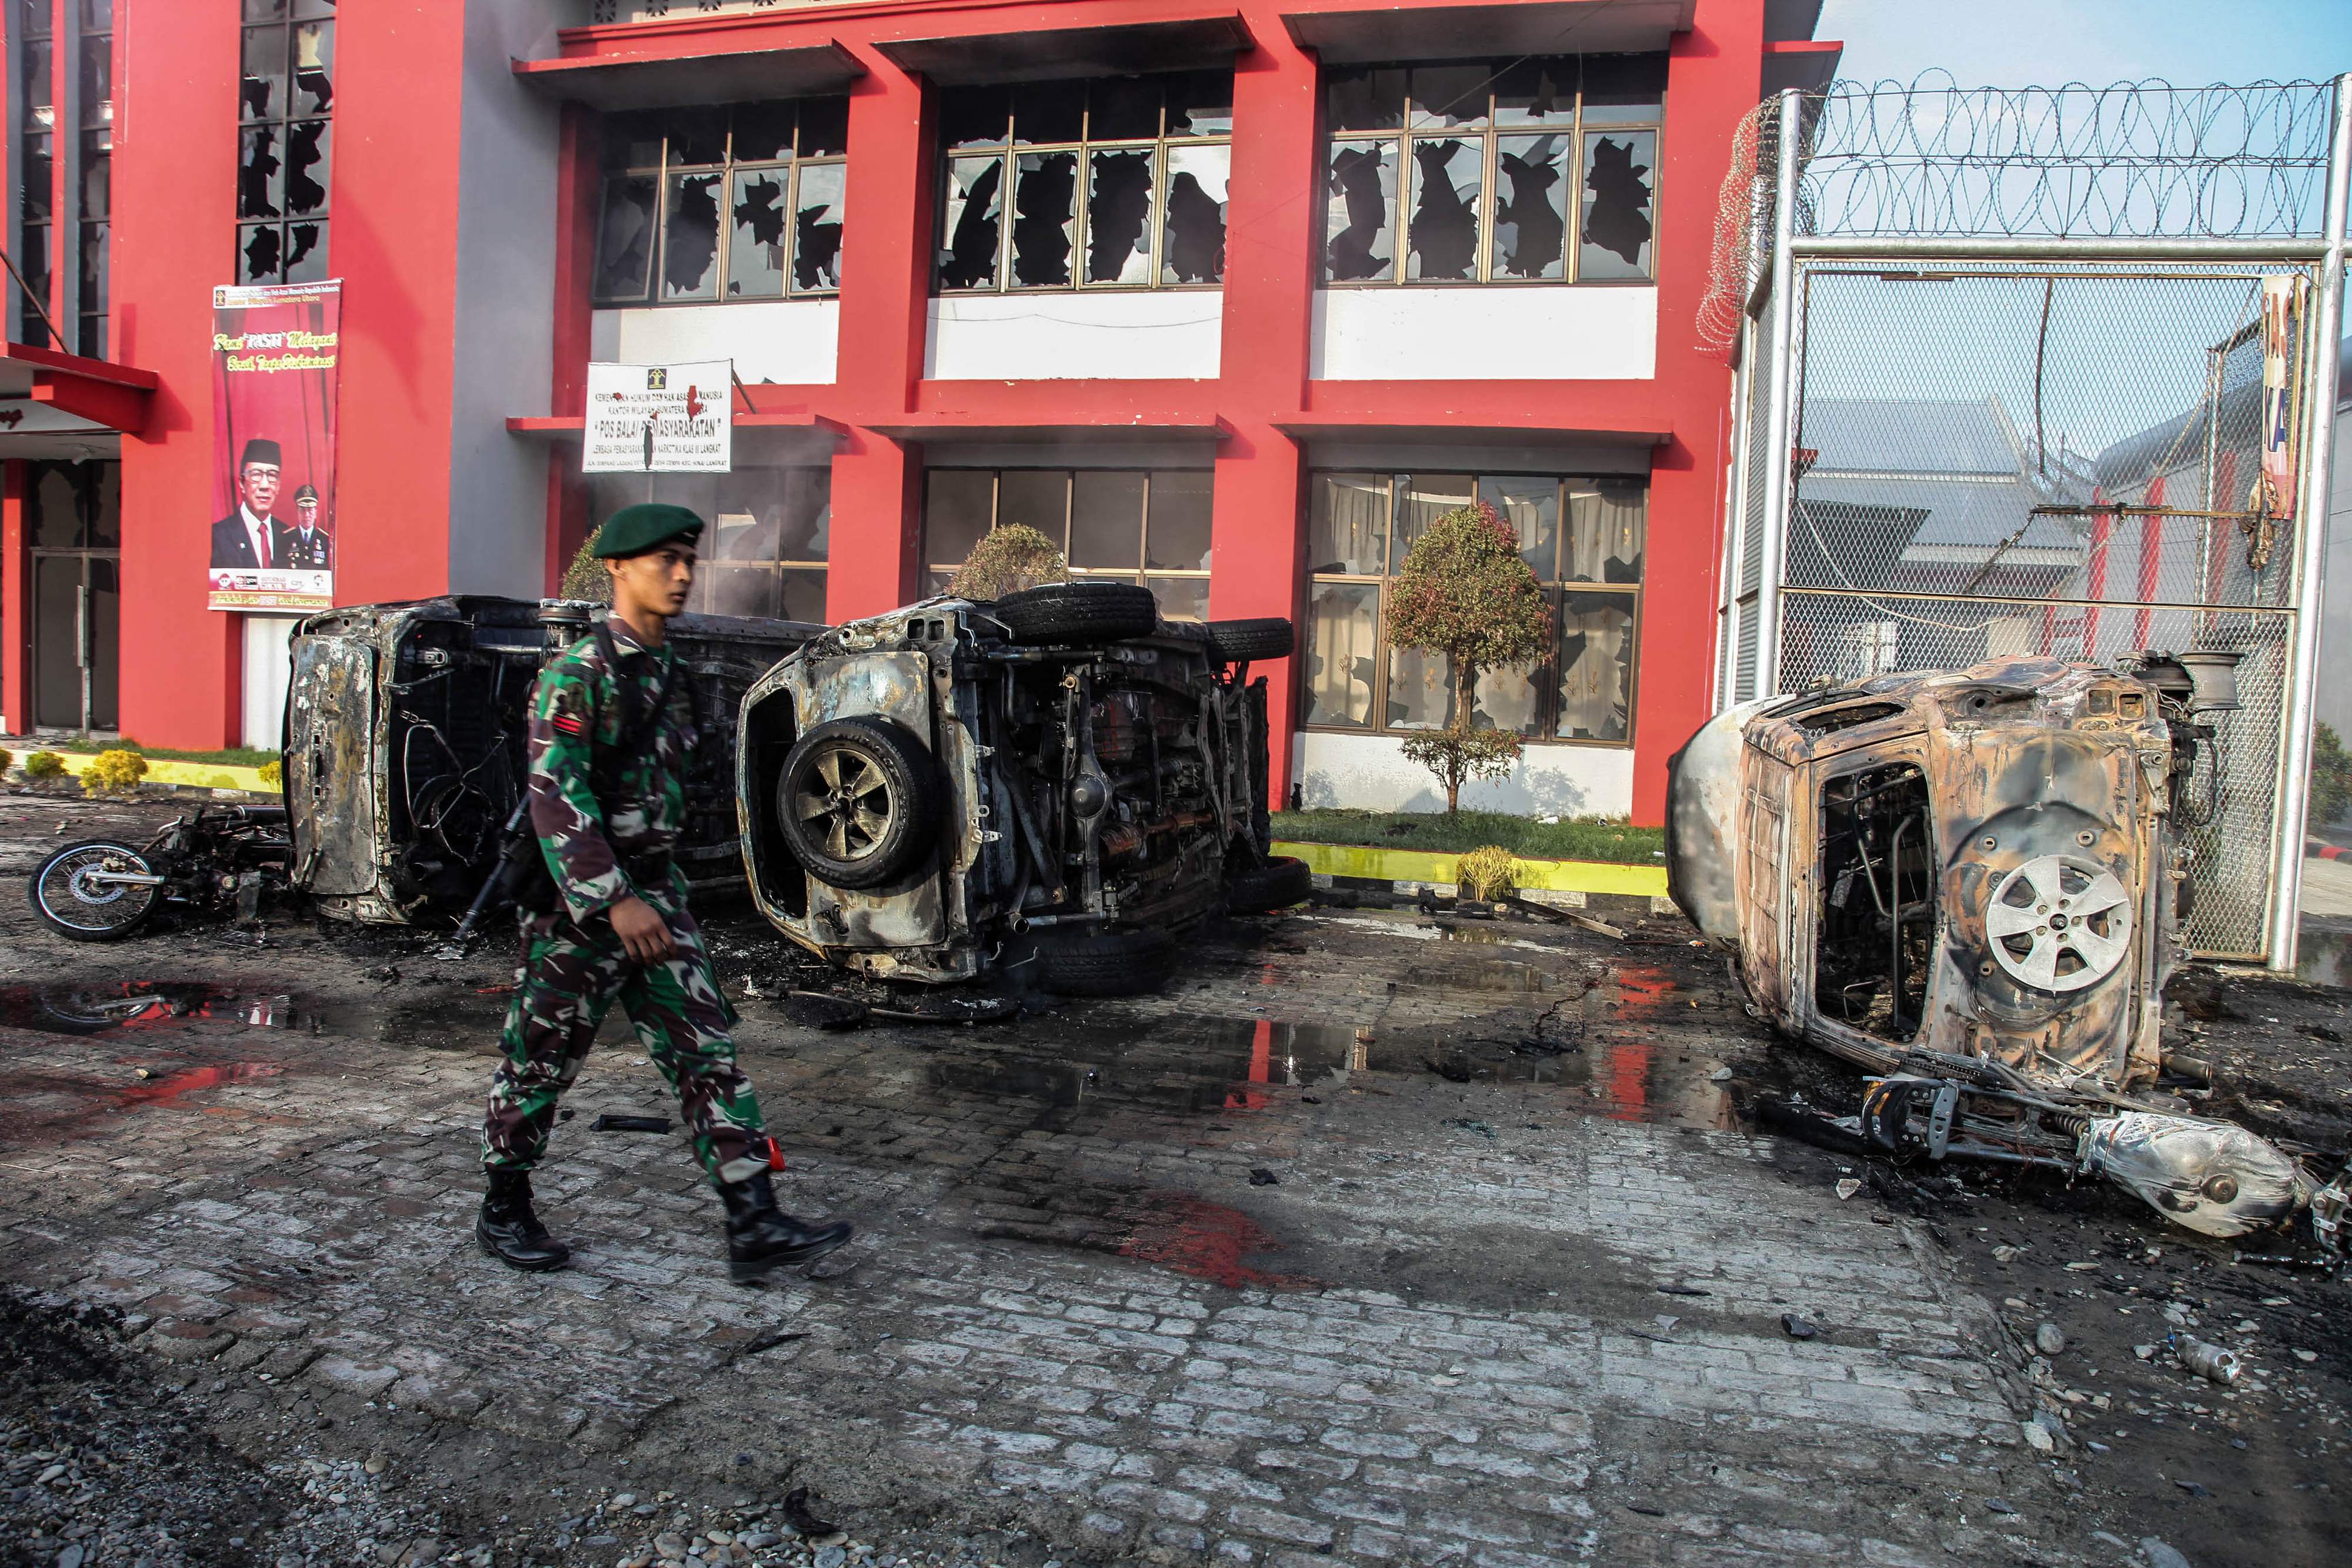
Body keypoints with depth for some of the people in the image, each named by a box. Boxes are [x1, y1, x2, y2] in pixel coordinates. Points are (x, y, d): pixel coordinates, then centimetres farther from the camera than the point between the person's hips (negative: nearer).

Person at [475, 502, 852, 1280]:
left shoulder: (668, 670, 12)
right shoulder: (578, 673, -14)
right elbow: (555, 797, -22)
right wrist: (614, 901, -29)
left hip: (653, 898, 7)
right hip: (577, 903, -7)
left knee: (708, 1054, 0)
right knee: (540, 1065, 8)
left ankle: (754, 1227, -1)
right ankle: (504, 1213, 29)